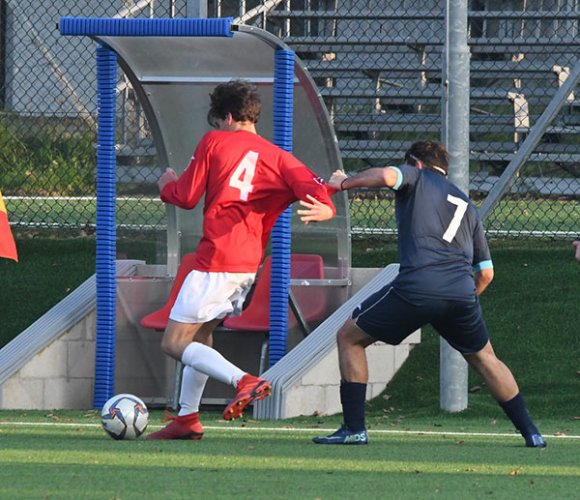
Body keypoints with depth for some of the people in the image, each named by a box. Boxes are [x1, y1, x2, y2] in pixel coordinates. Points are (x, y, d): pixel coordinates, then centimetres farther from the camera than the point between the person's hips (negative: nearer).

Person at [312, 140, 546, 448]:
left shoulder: (418, 178, 15)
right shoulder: (466, 205, 29)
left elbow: (387, 176, -10)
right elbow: (486, 273, 25)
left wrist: (344, 183, 6)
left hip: (416, 287, -5)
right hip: (462, 293, 5)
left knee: (349, 337, 11)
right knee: (484, 360, 26)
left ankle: (354, 428, 4)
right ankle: (530, 432, 22)